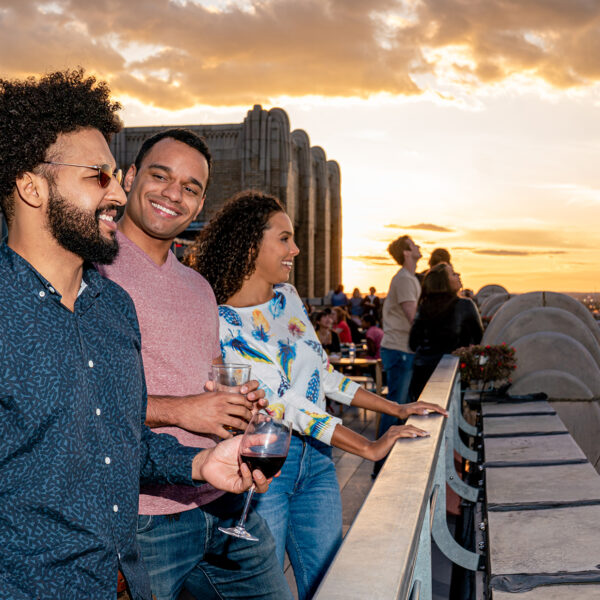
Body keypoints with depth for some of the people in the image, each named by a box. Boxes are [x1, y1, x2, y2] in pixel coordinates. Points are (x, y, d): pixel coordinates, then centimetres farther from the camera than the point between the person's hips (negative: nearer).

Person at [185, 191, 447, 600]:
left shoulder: (287, 296, 7)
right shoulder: (222, 324, -16)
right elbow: (281, 401, -21)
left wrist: (398, 409, 9)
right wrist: (369, 448, -24)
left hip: (315, 459, 7)